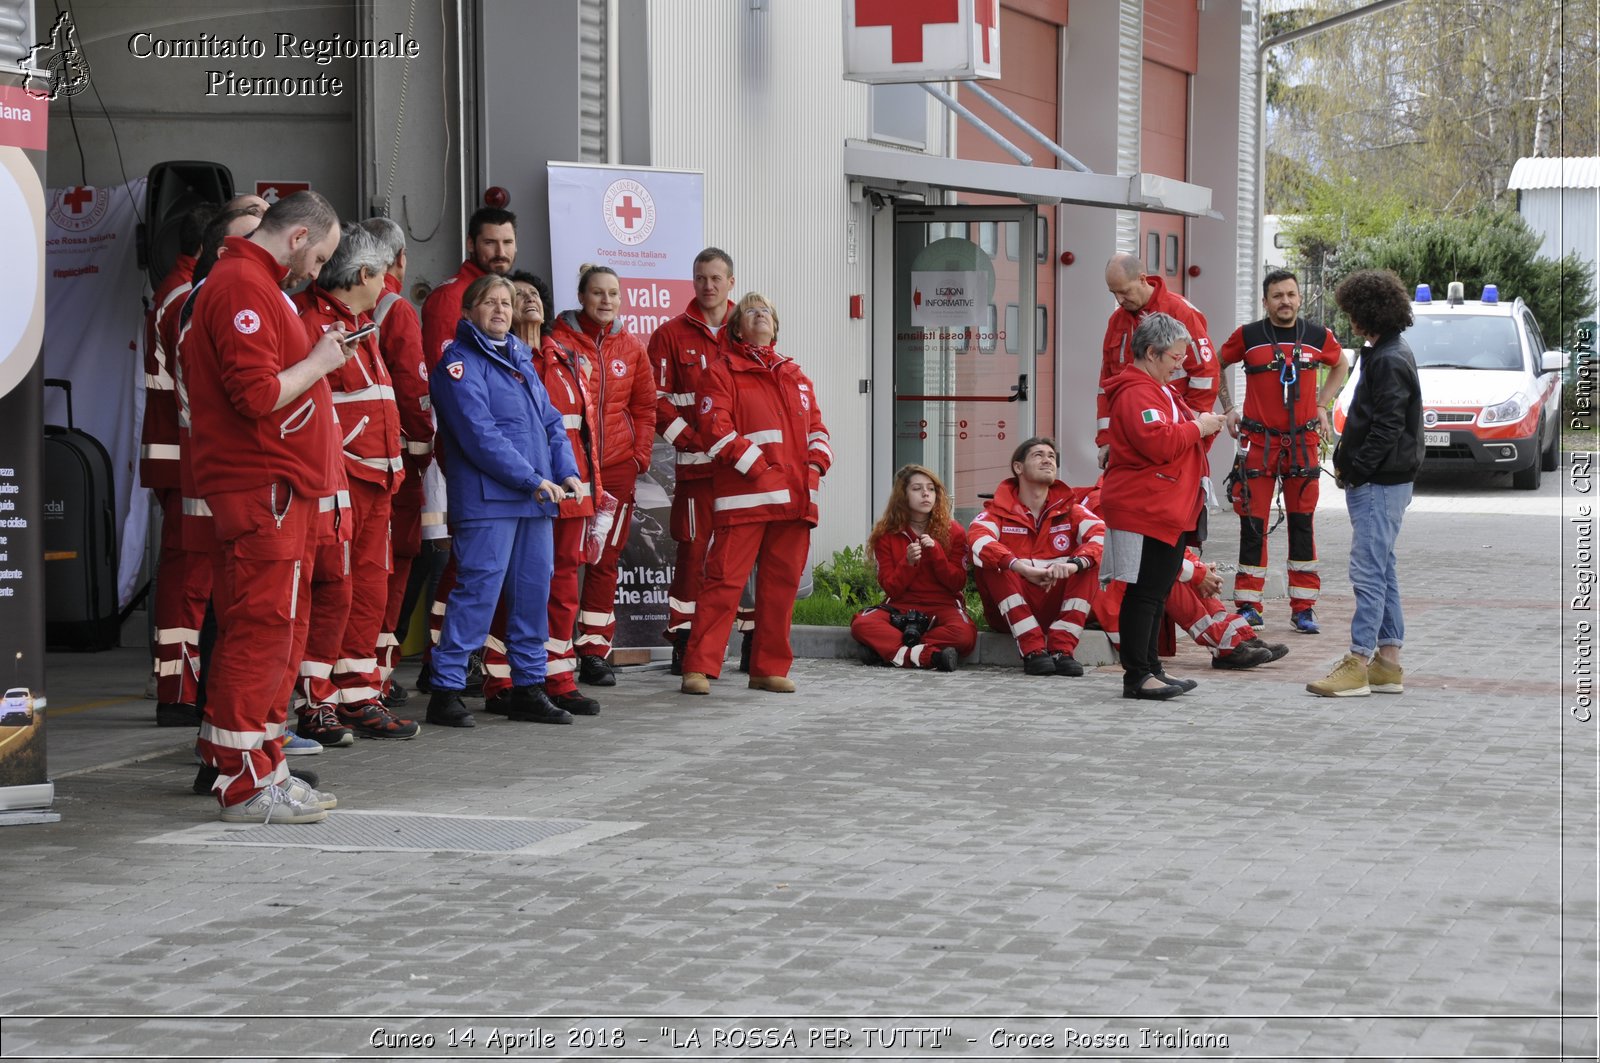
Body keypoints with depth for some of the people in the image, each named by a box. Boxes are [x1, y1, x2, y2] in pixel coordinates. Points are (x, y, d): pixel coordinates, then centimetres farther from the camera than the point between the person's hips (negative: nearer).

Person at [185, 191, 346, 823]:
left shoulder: (259, 286, 21)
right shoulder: (242, 287, -14)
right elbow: (257, 394, -22)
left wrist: (318, 358, 11)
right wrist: (317, 363, -10)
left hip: (283, 489, 11)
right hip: (263, 489, -11)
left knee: (277, 632, 14)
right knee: (261, 630, -9)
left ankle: (263, 770, 21)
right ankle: (245, 784, -5)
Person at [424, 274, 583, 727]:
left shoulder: (521, 359, 19)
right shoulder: (460, 363, -7)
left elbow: (550, 420, 19)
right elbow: (479, 434, -16)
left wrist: (567, 472, 2)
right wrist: (533, 479, -17)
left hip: (536, 500, 8)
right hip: (487, 499, -8)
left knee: (534, 591, 10)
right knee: (477, 591, -10)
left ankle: (528, 687, 18)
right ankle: (446, 691, -5)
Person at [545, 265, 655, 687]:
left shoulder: (632, 347, 10)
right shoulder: (558, 340, -2)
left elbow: (644, 406, 15)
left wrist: (640, 454, 5)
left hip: (617, 466, 4)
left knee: (606, 560, 6)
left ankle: (595, 652, 12)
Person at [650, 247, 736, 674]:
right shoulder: (671, 335, 5)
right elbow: (658, 399, 0)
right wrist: (691, 441, -10)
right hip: (696, 463, -2)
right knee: (694, 548, -3)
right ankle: (683, 640, 3)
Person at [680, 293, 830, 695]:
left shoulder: (795, 376, 22)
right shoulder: (722, 373, 4)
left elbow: (816, 426, 21)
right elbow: (717, 428, -8)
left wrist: (816, 463, 2)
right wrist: (756, 466, -14)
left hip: (795, 497, 6)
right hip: (743, 498, -6)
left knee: (782, 582, 6)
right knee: (724, 580, -9)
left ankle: (770, 668, 14)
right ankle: (698, 668, -8)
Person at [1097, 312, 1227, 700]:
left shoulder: (1161, 390, 21)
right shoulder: (1136, 392, -15)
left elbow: (1175, 440, 29)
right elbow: (1158, 443, -27)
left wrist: (1203, 426, 9)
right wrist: (1197, 428, -14)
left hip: (1171, 511, 11)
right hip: (1144, 511, -11)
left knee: (1156, 593, 13)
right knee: (1145, 592, -10)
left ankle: (1149, 669, 19)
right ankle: (1137, 675, -8)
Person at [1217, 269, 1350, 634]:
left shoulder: (1319, 337, 3)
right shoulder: (1247, 336, -2)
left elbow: (1340, 366, 22)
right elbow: (1217, 365, 15)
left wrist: (1322, 406, 13)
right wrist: (1228, 407, 8)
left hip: (1303, 440, 1)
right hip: (1258, 440, -1)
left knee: (1302, 523, 3)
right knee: (1253, 523, -1)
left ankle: (1303, 608, 8)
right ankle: (1249, 607, 6)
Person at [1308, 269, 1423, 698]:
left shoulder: (1389, 361, -17)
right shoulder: (1388, 353, 15)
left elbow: (1388, 428, -21)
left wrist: (1354, 470, -16)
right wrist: (1348, 462, 12)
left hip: (1379, 484, -11)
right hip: (1382, 481, 11)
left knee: (1368, 570, -8)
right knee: (1381, 569, 13)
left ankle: (1358, 664, -7)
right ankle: (1388, 661, 18)